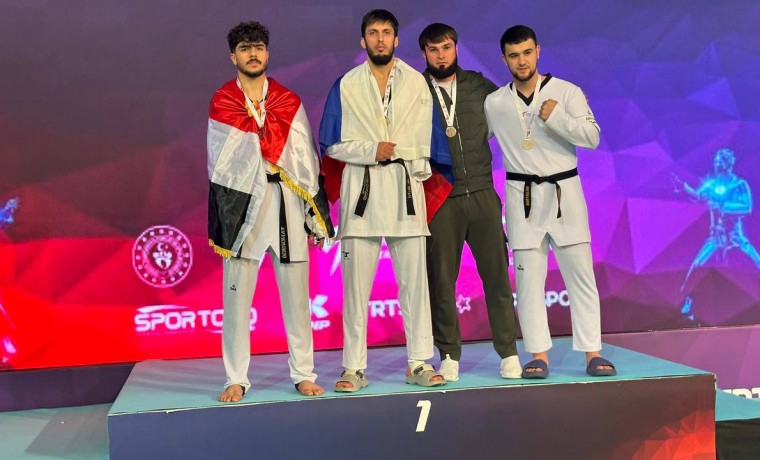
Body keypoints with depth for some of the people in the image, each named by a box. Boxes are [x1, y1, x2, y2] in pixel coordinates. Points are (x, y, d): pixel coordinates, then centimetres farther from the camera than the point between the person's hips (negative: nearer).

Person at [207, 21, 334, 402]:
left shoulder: (289, 101, 11)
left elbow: (306, 158, 7)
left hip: (287, 202, 1)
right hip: (242, 201, -1)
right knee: (237, 296, 0)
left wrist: (315, 214, 3)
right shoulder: (222, 101, 8)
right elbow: (222, 159, 1)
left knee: (296, 295, 4)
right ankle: (236, 379, 8)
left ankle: (303, 374, 13)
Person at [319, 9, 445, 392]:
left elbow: (428, 140, 11)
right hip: (361, 188, -1)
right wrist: (370, 151, -9)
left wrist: (421, 170, 2)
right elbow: (331, 145, 4)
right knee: (356, 281, -1)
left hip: (405, 187, 1)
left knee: (414, 278, 0)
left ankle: (419, 363, 8)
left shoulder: (417, 83, 11)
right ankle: (354, 367, 4)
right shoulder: (345, 86, 9)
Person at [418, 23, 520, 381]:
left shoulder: (478, 85, 10)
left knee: (497, 273, 2)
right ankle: (449, 356, 15)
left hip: (482, 194, 2)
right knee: (441, 279, 3)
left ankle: (508, 352, 13)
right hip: (440, 199, -1)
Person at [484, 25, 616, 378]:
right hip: (522, 195, 1)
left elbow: (592, 137, -9)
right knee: (528, 279, 1)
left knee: (581, 276, 1)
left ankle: (592, 353, 7)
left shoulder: (567, 92, -1)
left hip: (564, 191, -1)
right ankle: (539, 355, 8)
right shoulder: (494, 103, 4)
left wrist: (556, 117, -19)